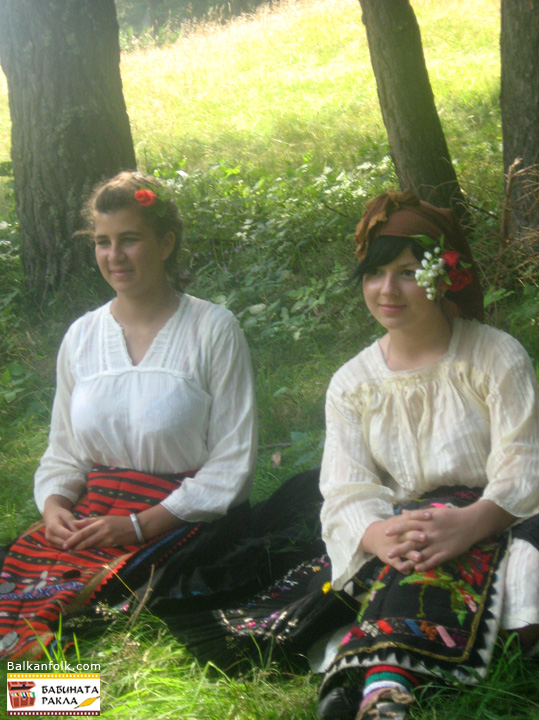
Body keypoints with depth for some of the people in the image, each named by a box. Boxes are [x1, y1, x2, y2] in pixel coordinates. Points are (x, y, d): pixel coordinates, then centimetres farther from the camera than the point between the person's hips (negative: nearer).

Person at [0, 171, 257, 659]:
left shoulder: (214, 330, -2)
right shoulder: (81, 336, 14)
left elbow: (233, 461, -6)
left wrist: (141, 525, -14)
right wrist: (54, 503, -4)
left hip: (185, 519, -4)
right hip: (91, 512, 5)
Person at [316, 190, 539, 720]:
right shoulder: (351, 384, 12)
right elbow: (345, 494, 1)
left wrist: (470, 521, -29)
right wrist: (378, 534, -25)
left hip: (493, 522, -1)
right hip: (400, 530, 2)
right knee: (418, 546, -35)